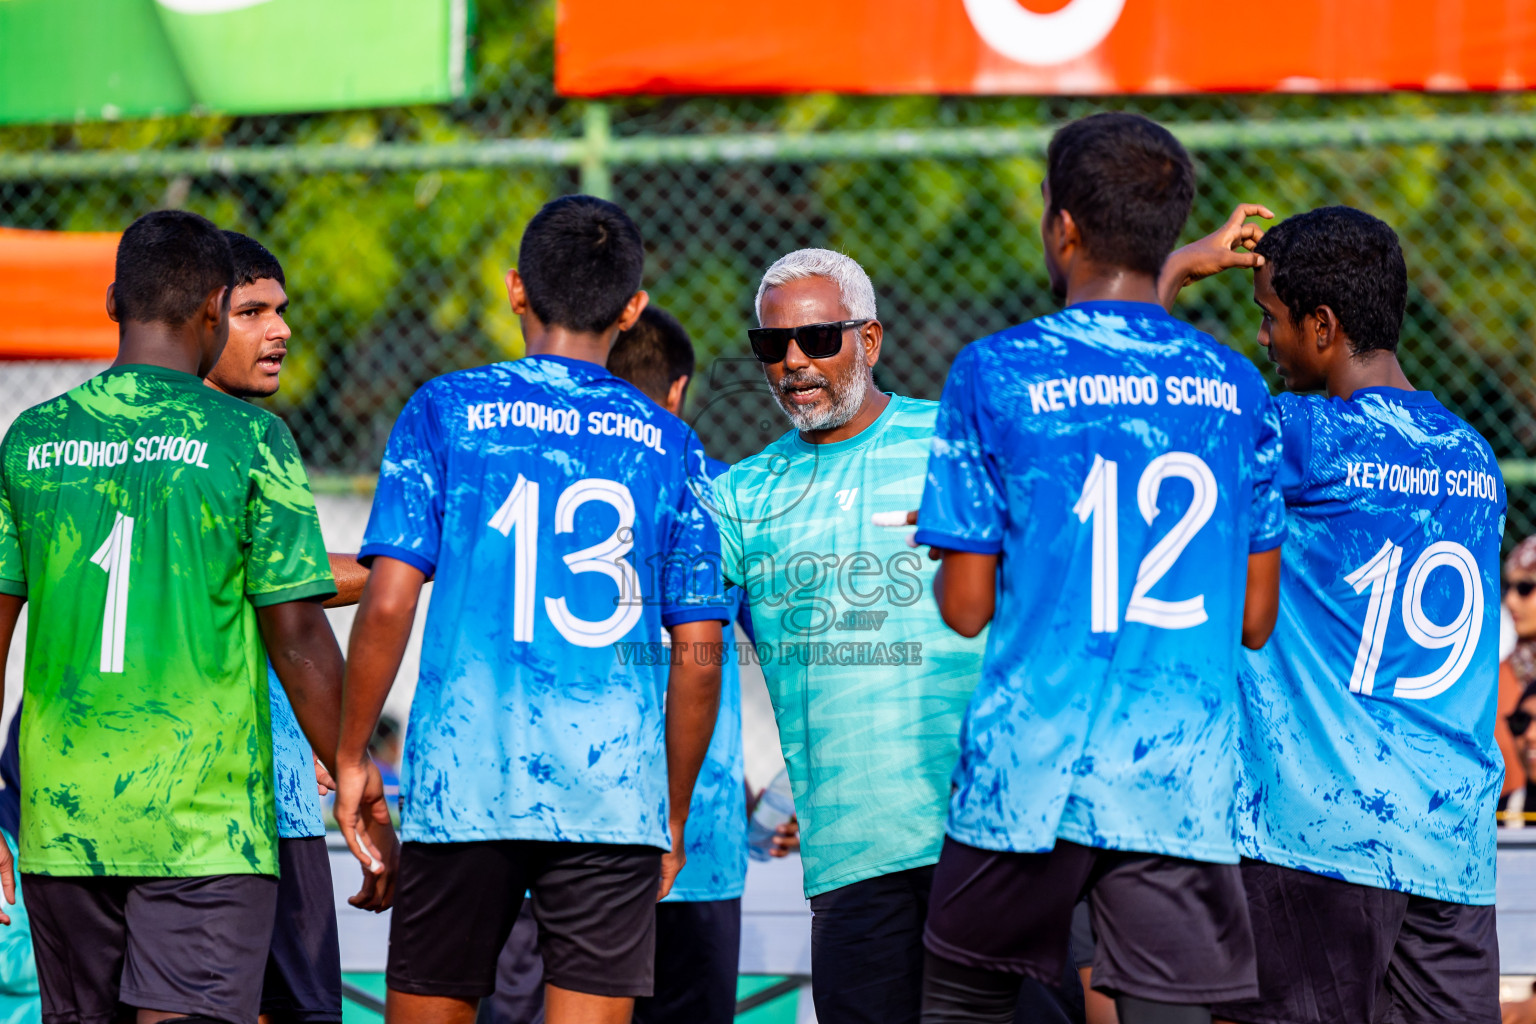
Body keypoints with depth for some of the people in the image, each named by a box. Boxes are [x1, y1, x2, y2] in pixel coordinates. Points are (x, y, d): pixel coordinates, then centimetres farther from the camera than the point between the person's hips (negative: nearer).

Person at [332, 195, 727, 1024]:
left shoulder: (447, 411, 2)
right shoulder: (667, 444, 7)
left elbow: (388, 603, -5)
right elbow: (697, 657, 6)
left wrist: (350, 755, 5)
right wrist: (673, 814, 16)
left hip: (464, 788, -1)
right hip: (614, 798, 1)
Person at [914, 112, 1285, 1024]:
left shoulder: (997, 374, -4)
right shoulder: (1234, 387, 7)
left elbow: (966, 606, -3)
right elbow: (1256, 617, 9)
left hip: (1030, 771, -2)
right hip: (1181, 781, 2)